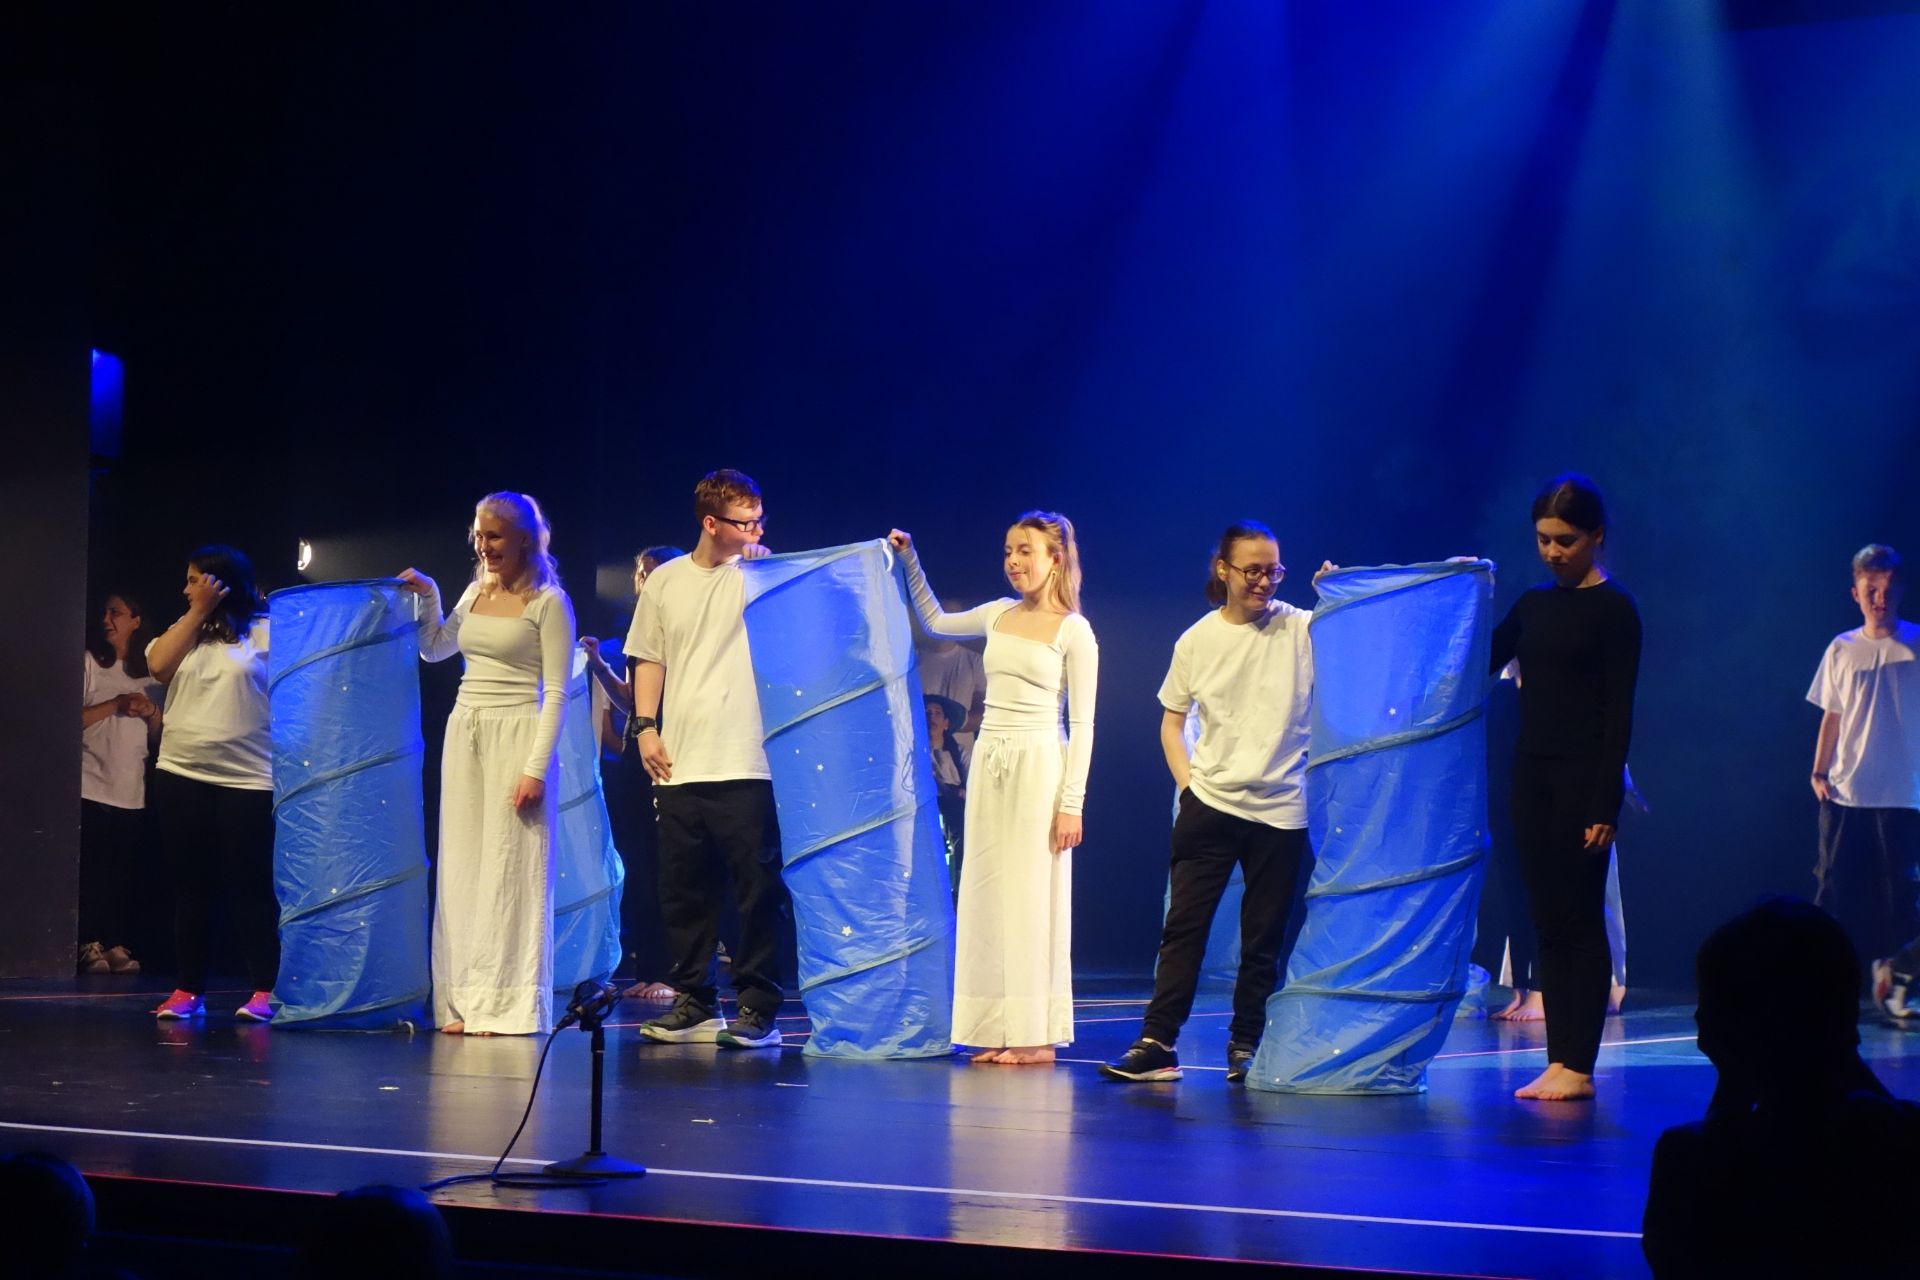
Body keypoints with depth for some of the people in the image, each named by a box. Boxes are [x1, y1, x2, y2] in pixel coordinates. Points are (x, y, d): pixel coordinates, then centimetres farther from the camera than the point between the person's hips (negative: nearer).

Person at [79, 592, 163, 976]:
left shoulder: (150, 673, 14)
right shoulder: (89, 663, 3)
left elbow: (158, 735, 14)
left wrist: (151, 712, -5)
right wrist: (115, 704, -14)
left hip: (132, 790, 3)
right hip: (91, 785, -3)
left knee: (121, 871, 0)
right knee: (90, 869, -5)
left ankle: (115, 944, 2)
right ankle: (90, 945, -2)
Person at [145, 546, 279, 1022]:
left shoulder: (265, 632, -1)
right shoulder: (184, 630, 15)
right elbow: (158, 666, -3)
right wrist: (198, 613, -1)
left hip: (247, 781, -5)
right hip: (179, 777, 5)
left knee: (249, 887, -4)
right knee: (191, 885, 7)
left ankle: (265, 990, 1)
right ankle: (187, 990, 12)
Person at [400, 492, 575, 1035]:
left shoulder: (548, 602, -6)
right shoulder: (475, 593, 13)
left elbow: (556, 692, -9)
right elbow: (434, 649, 27)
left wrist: (537, 767, -15)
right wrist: (427, 598, 11)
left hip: (517, 736, -7)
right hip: (465, 731, 7)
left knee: (508, 868, -6)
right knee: (461, 865, 5)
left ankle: (508, 1005, -1)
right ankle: (465, 1000, 10)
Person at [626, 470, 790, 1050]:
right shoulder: (665, 581, 10)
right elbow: (650, 660, 14)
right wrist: (646, 727, 6)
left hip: (746, 764, -3)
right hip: (679, 764, 3)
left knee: (758, 889, -4)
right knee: (683, 889, 9)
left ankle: (758, 1007, 4)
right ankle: (694, 1004, 20)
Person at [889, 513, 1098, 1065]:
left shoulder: (1074, 631, -5)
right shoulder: (999, 615, 11)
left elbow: (1082, 724, -7)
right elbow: (935, 621, 30)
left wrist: (1072, 803, -12)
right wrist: (910, 561, 21)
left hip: (1038, 766, -6)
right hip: (989, 763, 6)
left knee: (1031, 896, -4)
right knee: (987, 896, 5)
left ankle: (1036, 1035, 0)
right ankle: (1002, 1031, 10)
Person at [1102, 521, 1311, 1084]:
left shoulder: (1303, 630, -2)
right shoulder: (1197, 641, 4)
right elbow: (1171, 722, 12)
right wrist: (1188, 784, 2)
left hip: (1280, 810, -1)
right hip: (1210, 805, 1)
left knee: (1263, 937, 6)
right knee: (1184, 925, 0)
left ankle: (1246, 1046, 15)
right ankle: (1157, 1044, 2)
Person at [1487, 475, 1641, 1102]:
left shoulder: (1613, 608, -7)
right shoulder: (1532, 604, 12)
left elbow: (1619, 713, -11)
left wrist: (1605, 804, -16)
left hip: (1583, 776, -6)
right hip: (1532, 773, 7)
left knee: (1579, 921, -3)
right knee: (1545, 922, 7)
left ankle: (1579, 1067, 1)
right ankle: (1558, 1061, 11)